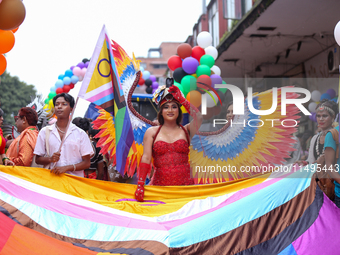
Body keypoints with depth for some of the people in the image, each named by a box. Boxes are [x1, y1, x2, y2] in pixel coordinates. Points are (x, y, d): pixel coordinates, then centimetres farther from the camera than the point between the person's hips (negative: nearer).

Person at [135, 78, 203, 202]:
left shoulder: (186, 131, 9)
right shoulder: (151, 132, 9)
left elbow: (199, 117, -10)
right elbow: (146, 158, 1)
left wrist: (181, 100, -4)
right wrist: (140, 185, -7)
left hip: (184, 184, 0)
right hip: (159, 185, 0)